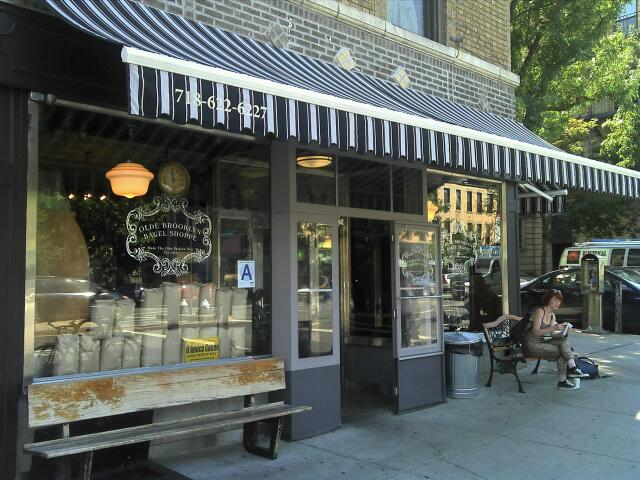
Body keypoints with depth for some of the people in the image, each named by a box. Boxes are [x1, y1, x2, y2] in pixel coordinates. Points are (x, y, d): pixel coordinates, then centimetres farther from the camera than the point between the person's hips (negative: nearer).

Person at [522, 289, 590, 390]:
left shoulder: (552, 315, 14)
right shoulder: (540, 311, -12)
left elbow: (552, 334, 6)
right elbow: (535, 332, -21)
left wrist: (561, 333, -15)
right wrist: (554, 328, -30)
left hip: (541, 343, 7)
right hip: (531, 345, -7)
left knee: (564, 341, -16)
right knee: (561, 352, -21)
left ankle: (572, 369, -22)